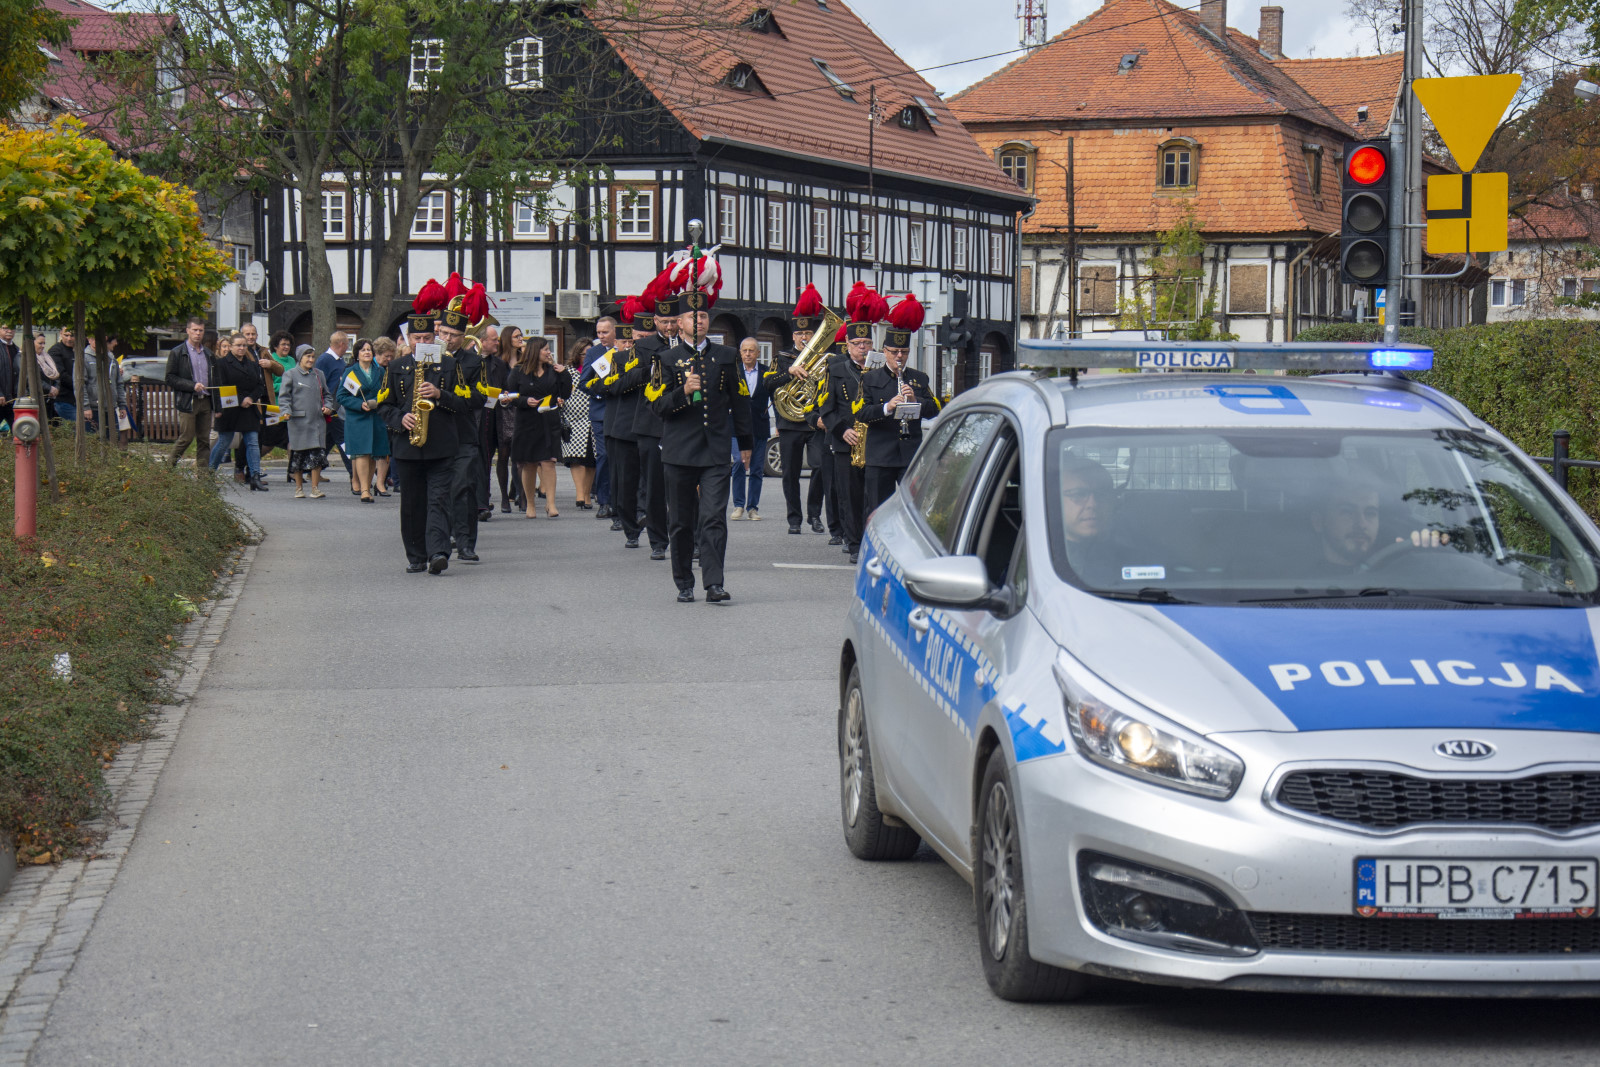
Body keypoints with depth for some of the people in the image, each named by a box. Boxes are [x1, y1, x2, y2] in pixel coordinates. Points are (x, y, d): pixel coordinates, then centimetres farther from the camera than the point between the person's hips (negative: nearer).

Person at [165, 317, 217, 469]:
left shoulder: (208, 354, 17)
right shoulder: (177, 353, -1)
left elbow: (214, 378, 20)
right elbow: (170, 378, -6)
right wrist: (192, 385, -17)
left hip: (205, 401, 5)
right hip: (187, 402, -5)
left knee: (204, 439, 4)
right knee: (186, 437, -8)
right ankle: (171, 467, 5)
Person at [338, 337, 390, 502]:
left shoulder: (379, 371, 13)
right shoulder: (350, 372, 3)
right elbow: (341, 396, -1)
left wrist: (379, 402, -2)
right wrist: (360, 405, -15)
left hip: (376, 419, 3)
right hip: (357, 419, -3)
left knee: (373, 455, 4)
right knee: (362, 453, -12)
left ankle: (368, 486, 16)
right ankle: (364, 490, -15)